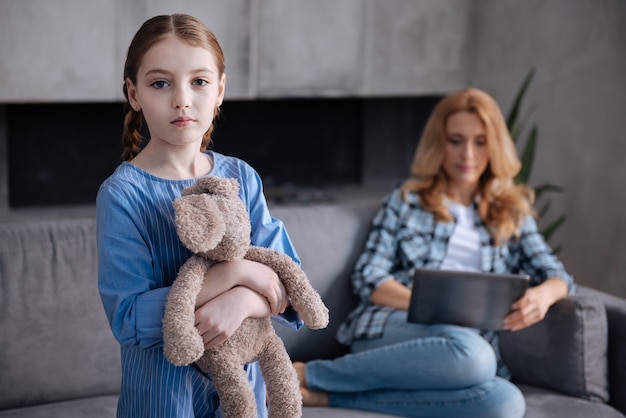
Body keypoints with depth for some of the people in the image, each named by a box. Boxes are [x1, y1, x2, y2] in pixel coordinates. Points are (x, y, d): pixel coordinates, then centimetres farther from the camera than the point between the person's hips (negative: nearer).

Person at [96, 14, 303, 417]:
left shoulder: (242, 178, -3)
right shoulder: (122, 194, -14)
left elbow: (287, 283, -5)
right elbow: (128, 318, -21)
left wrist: (242, 301, -26)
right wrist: (234, 272, -25)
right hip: (164, 385, -3)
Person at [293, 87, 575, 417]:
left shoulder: (511, 212, 23)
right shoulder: (407, 199, 15)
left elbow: (558, 276, 15)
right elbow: (368, 278, 5)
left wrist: (543, 294, -10)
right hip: (392, 328, -3)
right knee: (468, 351, -40)